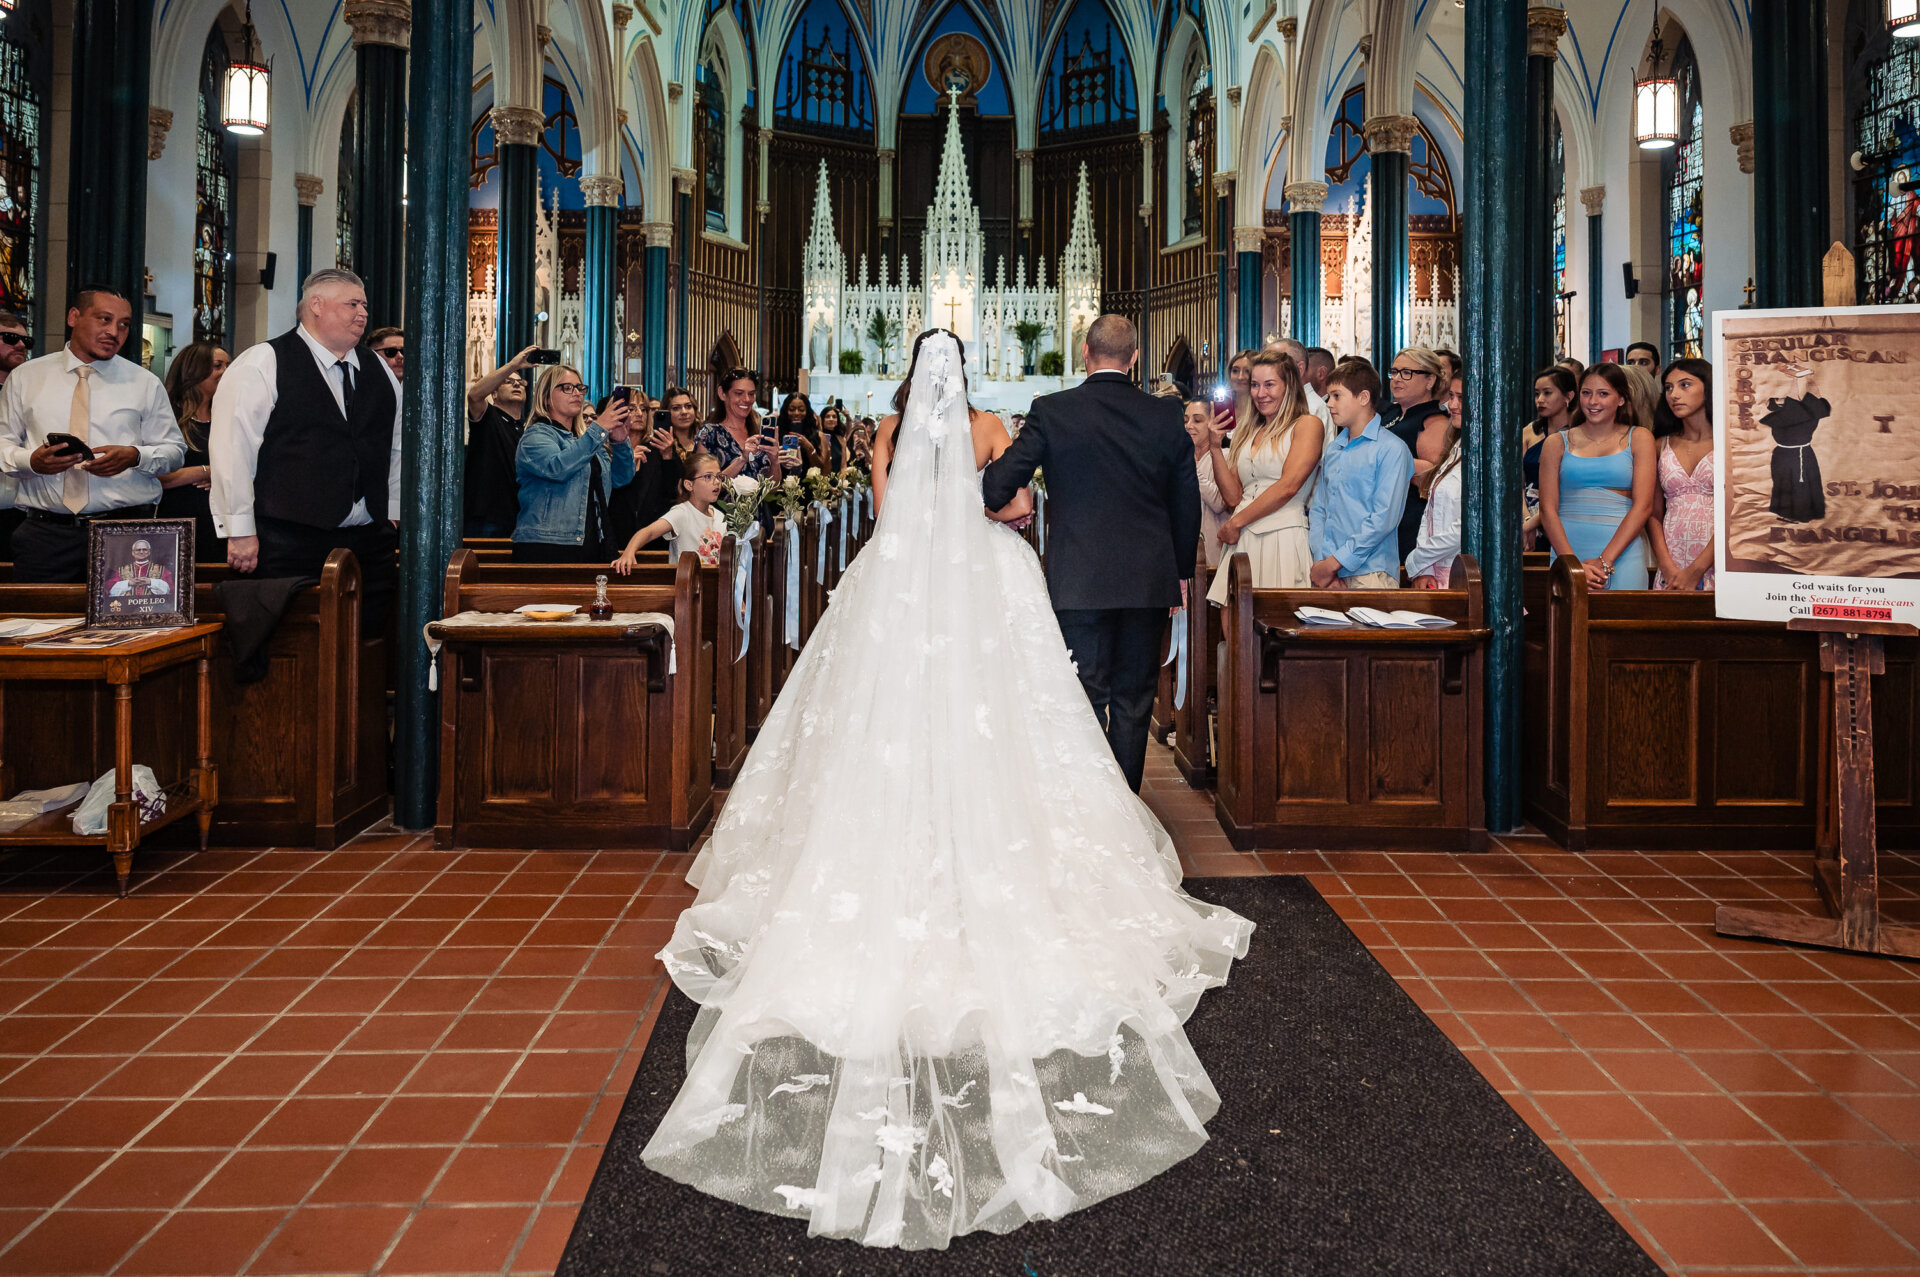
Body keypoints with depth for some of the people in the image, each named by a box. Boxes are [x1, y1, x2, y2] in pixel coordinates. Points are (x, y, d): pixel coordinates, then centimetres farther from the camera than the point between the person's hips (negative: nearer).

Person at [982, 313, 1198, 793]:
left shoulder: (1051, 411, -7)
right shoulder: (1167, 416, 1)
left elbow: (998, 486, -5)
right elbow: (1187, 502, 7)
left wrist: (996, 502, 18)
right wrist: (1181, 570, 19)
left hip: (1079, 580, -2)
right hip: (1150, 579, 3)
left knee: (1085, 698, 5)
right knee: (1133, 698, 12)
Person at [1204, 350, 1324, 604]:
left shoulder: (1308, 424, 3)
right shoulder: (1246, 433, 21)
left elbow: (1289, 486, -9)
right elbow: (1233, 496, 13)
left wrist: (1237, 522, -6)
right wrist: (1215, 448, 5)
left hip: (1283, 538, -5)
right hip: (1243, 542, 5)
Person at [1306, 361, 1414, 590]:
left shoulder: (1391, 449, -5)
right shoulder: (1332, 449, 16)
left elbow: (1384, 518, -13)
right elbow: (1317, 509, 12)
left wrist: (1334, 562, -13)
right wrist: (1322, 562, -3)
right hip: (1328, 570, 5)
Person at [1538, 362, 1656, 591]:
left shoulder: (1638, 439, 9)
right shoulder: (1557, 443, 10)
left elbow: (1643, 505, 0)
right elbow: (1547, 510, 2)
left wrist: (1605, 561, -11)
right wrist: (1573, 564, -12)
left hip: (1622, 553, 0)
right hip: (1566, 553, 0)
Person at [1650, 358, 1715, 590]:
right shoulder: (1661, 446, 12)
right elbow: (1654, 514, 8)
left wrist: (1696, 571, -13)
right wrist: (1668, 568, -6)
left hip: (1715, 567, -3)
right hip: (1670, 572, 3)